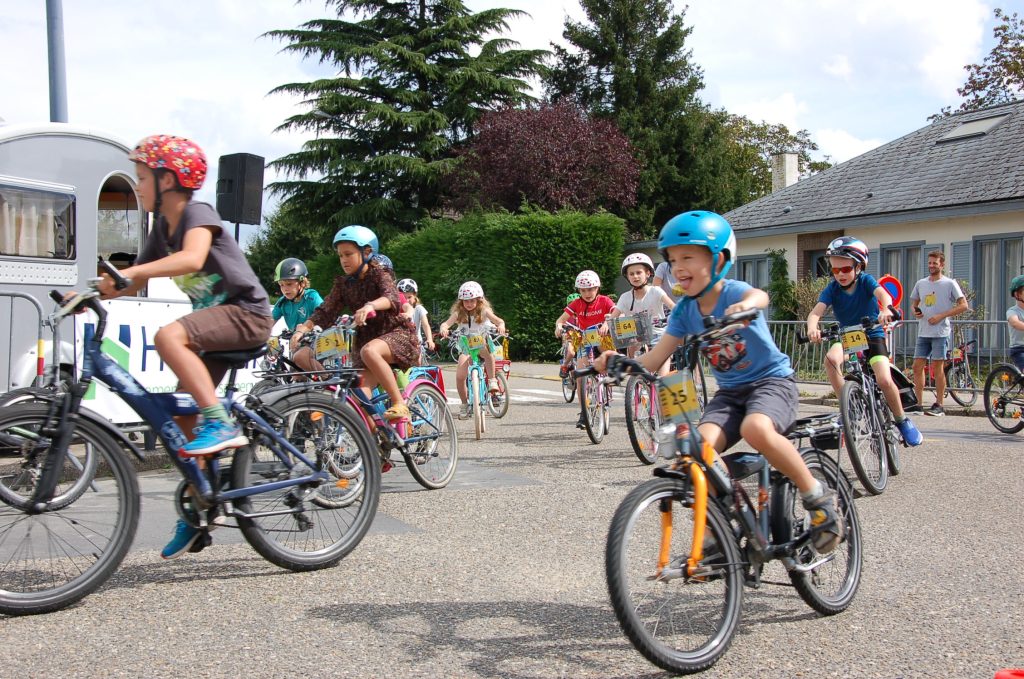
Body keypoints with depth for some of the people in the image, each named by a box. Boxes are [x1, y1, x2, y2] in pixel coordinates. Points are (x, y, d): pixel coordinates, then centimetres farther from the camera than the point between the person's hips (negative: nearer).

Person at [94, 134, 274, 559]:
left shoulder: (197, 213, -12)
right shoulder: (162, 225, 13)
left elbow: (191, 258, -33)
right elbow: (137, 283, 12)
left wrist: (128, 271, -39)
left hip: (245, 312, -9)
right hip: (217, 319, 9)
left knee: (168, 336, -33)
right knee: (182, 416, 5)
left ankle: (222, 425, -29)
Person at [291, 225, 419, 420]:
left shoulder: (379, 274, -8)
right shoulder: (343, 283, 7)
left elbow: (391, 297, -30)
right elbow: (325, 311, -3)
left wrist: (370, 306, -52)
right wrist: (303, 328, -22)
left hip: (397, 333, -5)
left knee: (369, 351, -38)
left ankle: (400, 404, -29)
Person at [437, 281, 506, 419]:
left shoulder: (484, 311, -7)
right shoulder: (458, 313, -3)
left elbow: (498, 321, -20)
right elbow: (446, 323, -18)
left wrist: (501, 326, -44)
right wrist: (443, 329, -42)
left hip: (483, 344, -2)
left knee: (486, 350, -40)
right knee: (460, 375, -16)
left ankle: (492, 381, -28)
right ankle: (465, 404, 5)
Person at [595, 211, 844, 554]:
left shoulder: (733, 292, -16)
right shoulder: (685, 310, -1)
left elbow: (759, 295, -42)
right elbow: (655, 359, -6)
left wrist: (746, 306, -67)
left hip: (772, 380, -5)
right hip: (730, 391, 5)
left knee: (756, 429, -36)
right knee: (702, 445, -23)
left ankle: (818, 497, -13)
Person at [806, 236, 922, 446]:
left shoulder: (865, 281, -12)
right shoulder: (832, 289, -10)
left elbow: (882, 294, -32)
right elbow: (816, 312, -24)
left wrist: (886, 309, -57)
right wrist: (812, 327, -48)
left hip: (872, 335, -2)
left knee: (885, 381, -22)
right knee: (831, 358, -33)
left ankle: (902, 421, 5)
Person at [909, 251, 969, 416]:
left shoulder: (949, 283, -2)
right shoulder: (920, 283, 13)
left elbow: (963, 305, -5)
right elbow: (914, 303, 24)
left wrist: (941, 316, -13)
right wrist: (915, 311, 0)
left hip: (940, 332, -5)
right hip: (923, 332, 5)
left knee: (937, 367, -4)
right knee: (918, 366, 1)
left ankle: (939, 405, 3)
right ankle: (918, 404, 7)